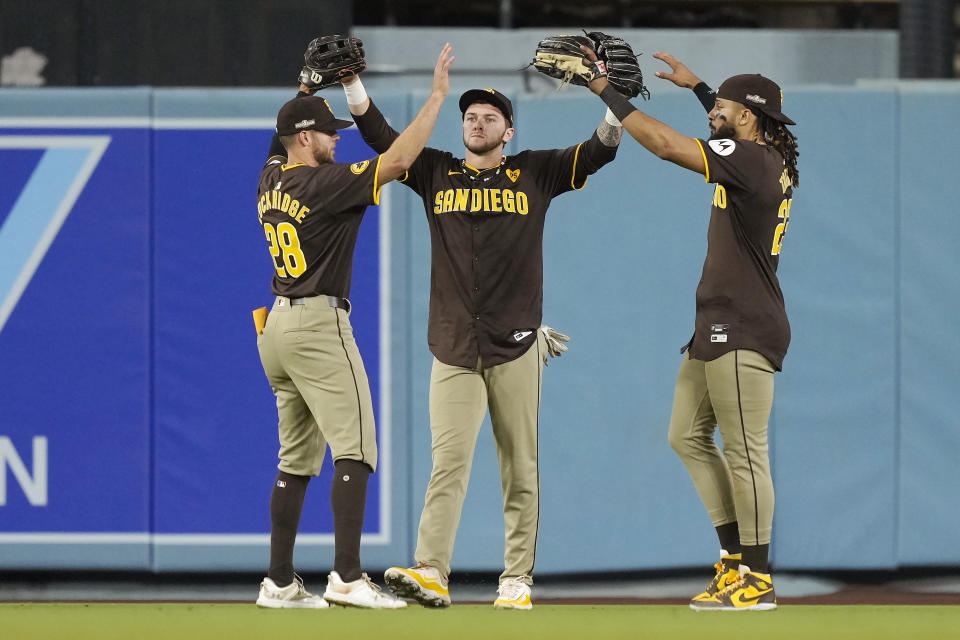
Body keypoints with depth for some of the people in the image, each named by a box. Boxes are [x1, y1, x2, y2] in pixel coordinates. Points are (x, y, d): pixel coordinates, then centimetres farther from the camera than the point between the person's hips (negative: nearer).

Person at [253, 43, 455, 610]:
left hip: (278, 326, 9)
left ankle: (280, 583, 11)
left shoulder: (272, 180, 10)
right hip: (320, 327, -9)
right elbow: (398, 159, -18)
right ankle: (347, 578, -21)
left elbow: (295, 132, 33)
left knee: (297, 460, 12)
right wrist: (438, 96, -12)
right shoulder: (324, 183, -13)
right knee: (355, 451, -11)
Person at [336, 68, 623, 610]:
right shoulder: (437, 173, 13)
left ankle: (518, 578, 4)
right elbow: (380, 135, 7)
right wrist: (351, 81, -5)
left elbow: (604, 148, 2)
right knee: (450, 459, -11)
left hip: (516, 347, 0)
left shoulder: (535, 174, 9)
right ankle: (431, 572, -19)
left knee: (520, 467, 1)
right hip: (455, 349, 1)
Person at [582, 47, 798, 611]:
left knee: (744, 452, -8)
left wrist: (606, 88, -16)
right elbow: (741, 127, 37)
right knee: (688, 435, 14)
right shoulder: (773, 162, 11)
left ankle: (756, 581, -5)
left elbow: (665, 144, -22)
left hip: (744, 332, -11)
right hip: (717, 330, 11)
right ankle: (737, 553, 15)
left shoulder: (751, 162, -17)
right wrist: (695, 85, 39)